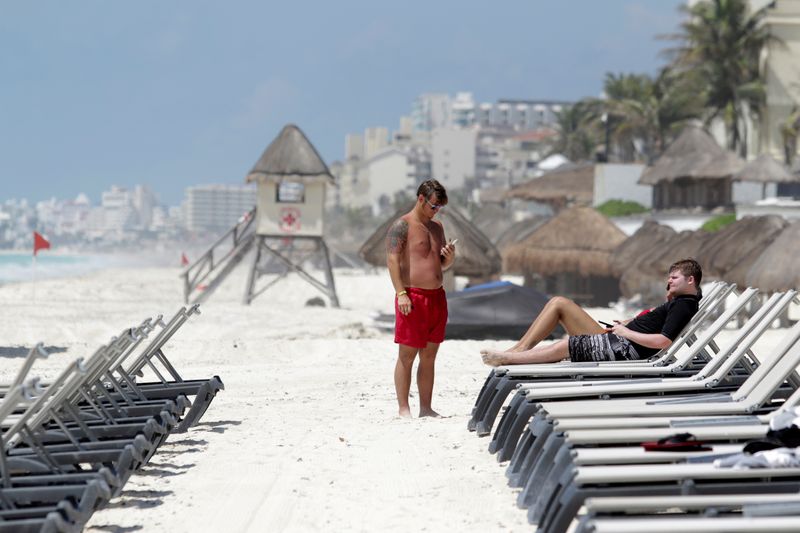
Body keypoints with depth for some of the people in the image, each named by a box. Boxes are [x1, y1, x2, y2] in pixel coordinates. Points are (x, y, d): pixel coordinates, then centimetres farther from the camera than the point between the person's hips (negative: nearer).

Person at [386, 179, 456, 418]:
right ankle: (404, 409, -1)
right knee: (406, 356, -3)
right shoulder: (402, 225, -5)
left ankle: (426, 408, 14)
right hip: (412, 297, -7)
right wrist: (401, 293, -22)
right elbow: (392, 259, -13)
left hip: (437, 297, 7)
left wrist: (450, 256, 2)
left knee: (429, 357, 9)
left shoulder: (437, 227, 18)